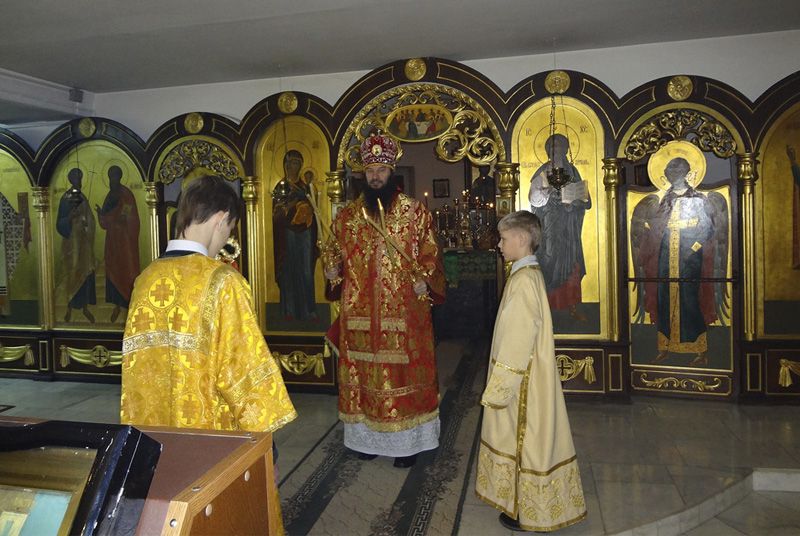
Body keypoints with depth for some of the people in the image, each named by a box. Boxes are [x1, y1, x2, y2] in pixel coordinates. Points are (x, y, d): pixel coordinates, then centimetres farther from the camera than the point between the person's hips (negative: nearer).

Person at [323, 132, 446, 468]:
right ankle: (367, 436, 26)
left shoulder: (414, 211, 0)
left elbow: (429, 254, 1)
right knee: (363, 372, 10)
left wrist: (423, 279, -16)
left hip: (403, 312, -3)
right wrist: (332, 267, -6)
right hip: (360, 313, 3)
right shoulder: (348, 215, 9)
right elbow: (334, 251, 15)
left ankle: (407, 441, 17)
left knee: (403, 372, 3)